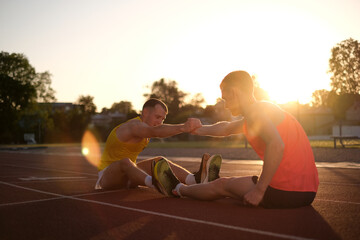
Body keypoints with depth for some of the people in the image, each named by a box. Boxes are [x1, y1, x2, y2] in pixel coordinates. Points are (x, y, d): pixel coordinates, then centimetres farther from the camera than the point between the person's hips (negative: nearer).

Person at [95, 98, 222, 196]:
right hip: (107, 175, -8)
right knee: (125, 162, -39)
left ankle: (195, 179, -37)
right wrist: (183, 127, -56)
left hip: (127, 177, 8)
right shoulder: (135, 125, -23)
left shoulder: (145, 125, 11)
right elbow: (156, 132, -43)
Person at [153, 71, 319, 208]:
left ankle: (178, 189, 33)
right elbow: (227, 128, 35)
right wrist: (200, 130, 47)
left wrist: (259, 190, -23)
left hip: (287, 193, -9)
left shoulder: (254, 110, -12)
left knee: (222, 186, 11)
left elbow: (277, 145, -29)